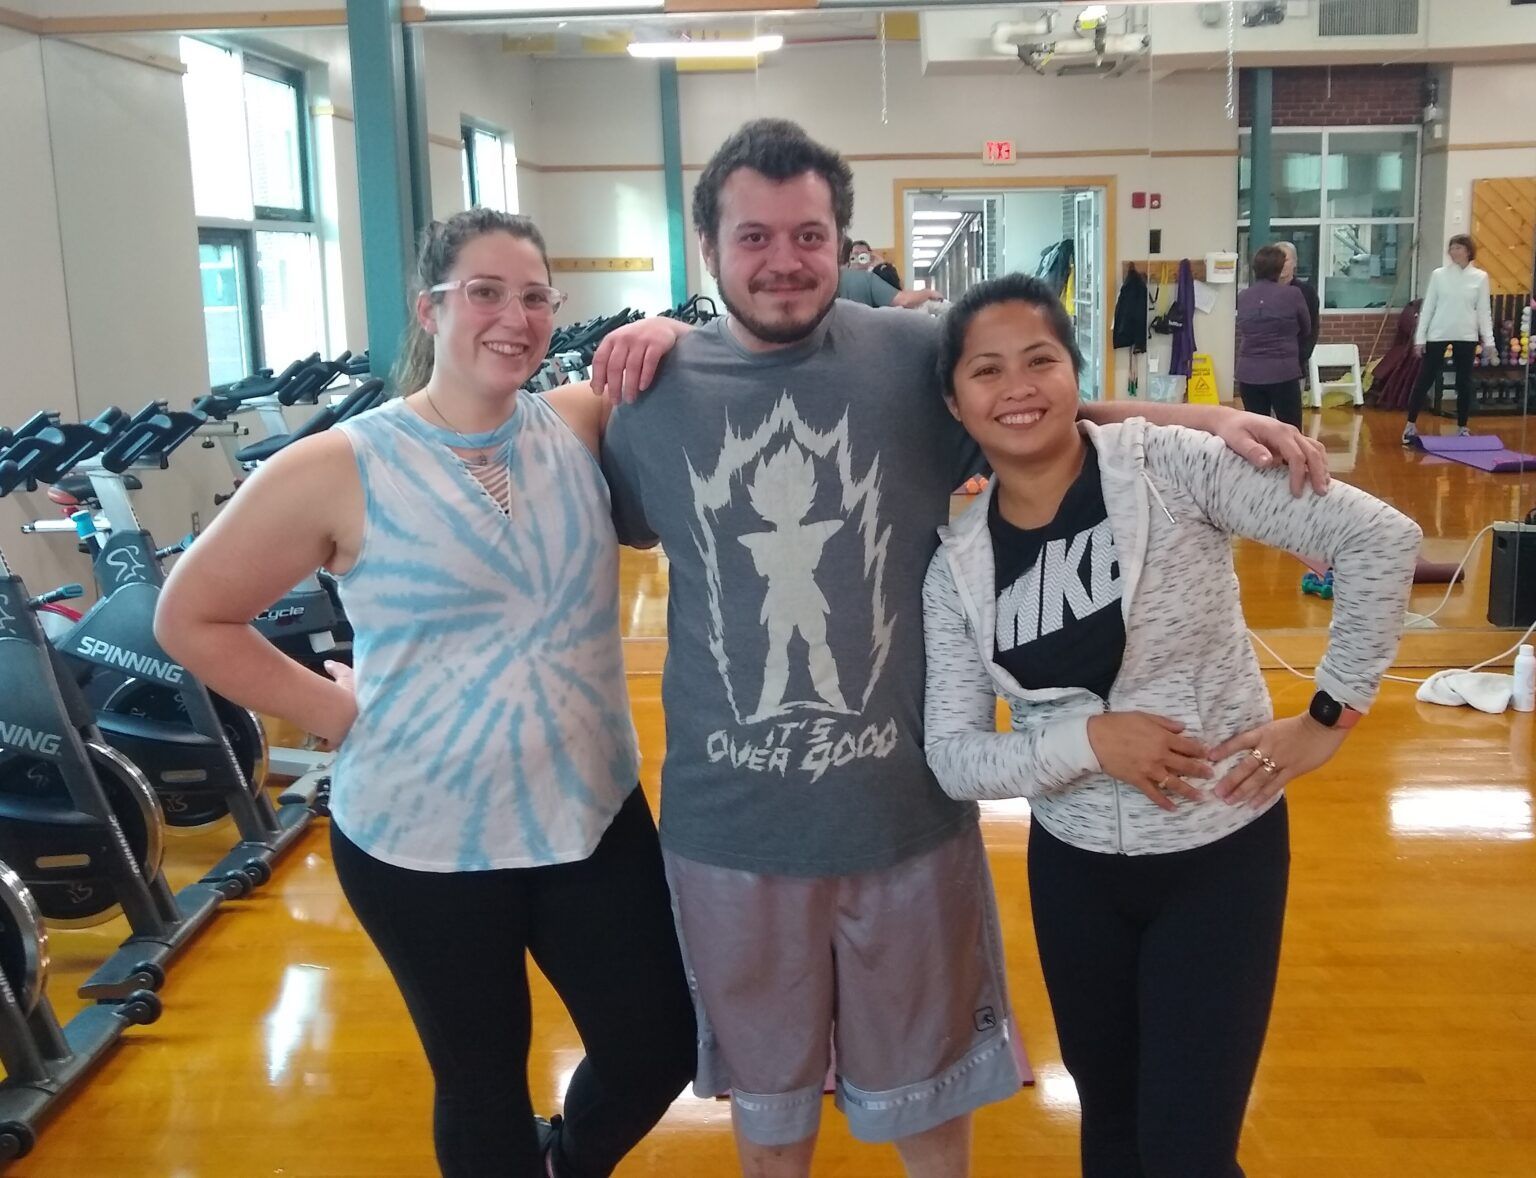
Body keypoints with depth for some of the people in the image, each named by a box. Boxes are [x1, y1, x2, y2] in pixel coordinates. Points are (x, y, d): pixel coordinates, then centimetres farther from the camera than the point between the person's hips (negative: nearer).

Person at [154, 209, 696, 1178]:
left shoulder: (583, 424, -2)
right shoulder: (341, 468, -13)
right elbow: (192, 617, -6)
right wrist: (338, 712, -9)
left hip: (595, 815, 4)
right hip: (423, 841, -3)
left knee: (660, 1051, 16)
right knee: (482, 1078, 17)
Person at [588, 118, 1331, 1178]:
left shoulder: (919, 357, -8)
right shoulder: (655, 389, -3)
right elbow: (621, 530, 15)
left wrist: (1209, 419, -6)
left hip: (904, 810, 0)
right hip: (729, 823, 1)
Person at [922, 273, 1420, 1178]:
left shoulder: (1170, 466, -16)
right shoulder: (957, 564, -6)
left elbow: (1381, 539, -14)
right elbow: (952, 757, -7)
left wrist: (1331, 715, -13)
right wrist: (1086, 738, -21)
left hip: (1222, 853, -3)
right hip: (1073, 866, 3)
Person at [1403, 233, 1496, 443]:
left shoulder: (1480, 277, 2)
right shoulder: (1439, 274, 1)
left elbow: (1484, 310, 4)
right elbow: (1427, 307, 2)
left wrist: (1489, 340, -2)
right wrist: (1420, 337, -2)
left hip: (1466, 336, 1)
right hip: (1438, 334, -1)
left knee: (1464, 382, 7)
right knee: (1425, 379, 0)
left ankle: (1462, 427, 17)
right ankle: (1411, 424, 8)